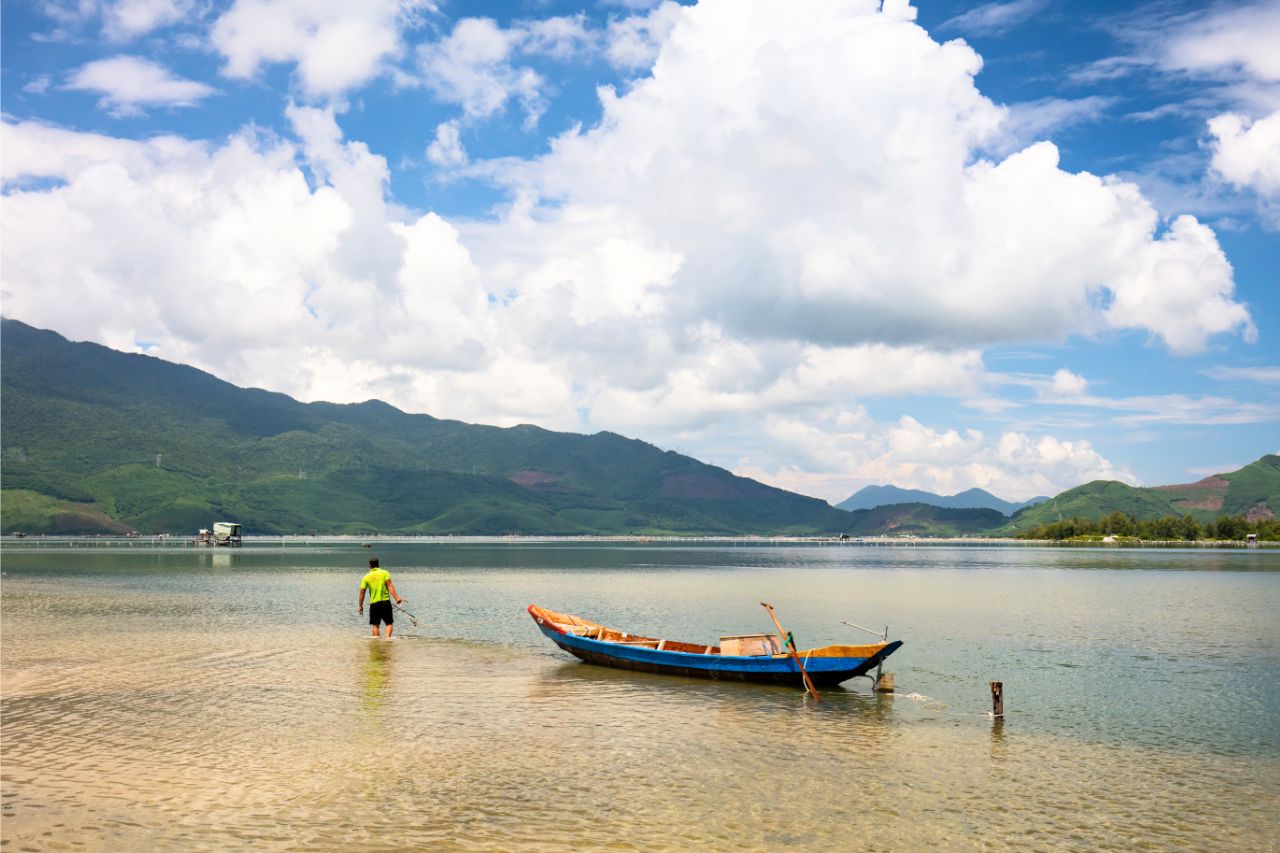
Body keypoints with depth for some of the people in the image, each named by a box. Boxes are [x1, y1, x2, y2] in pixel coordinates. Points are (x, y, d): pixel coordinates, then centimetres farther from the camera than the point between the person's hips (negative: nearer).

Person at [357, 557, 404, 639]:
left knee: (375, 625, 11)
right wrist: (397, 598, -16)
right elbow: (390, 586, -11)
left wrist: (360, 606, 13)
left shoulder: (366, 577, 6)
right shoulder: (384, 573, 0)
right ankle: (388, 637, -14)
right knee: (389, 623, 6)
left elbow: (362, 593, 4)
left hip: (374, 603, 1)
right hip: (385, 602, -1)